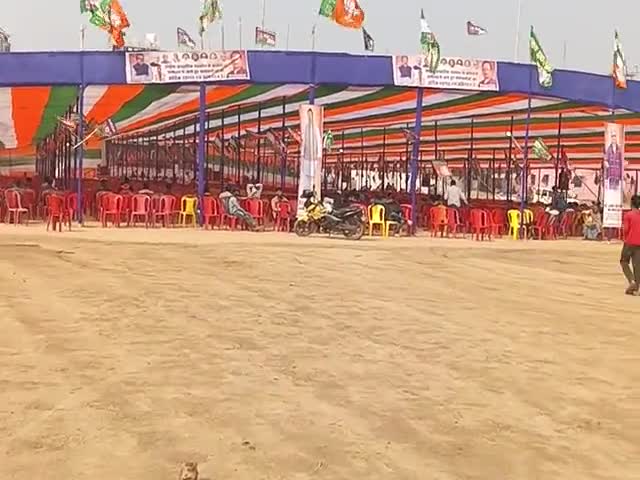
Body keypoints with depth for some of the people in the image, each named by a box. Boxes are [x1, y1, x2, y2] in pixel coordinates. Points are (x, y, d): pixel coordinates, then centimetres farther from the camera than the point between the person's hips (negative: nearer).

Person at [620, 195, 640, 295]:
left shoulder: (628, 215, -7)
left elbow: (625, 229, -12)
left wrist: (626, 237, 6)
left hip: (629, 242, -4)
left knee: (624, 262, 10)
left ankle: (632, 281, -9)